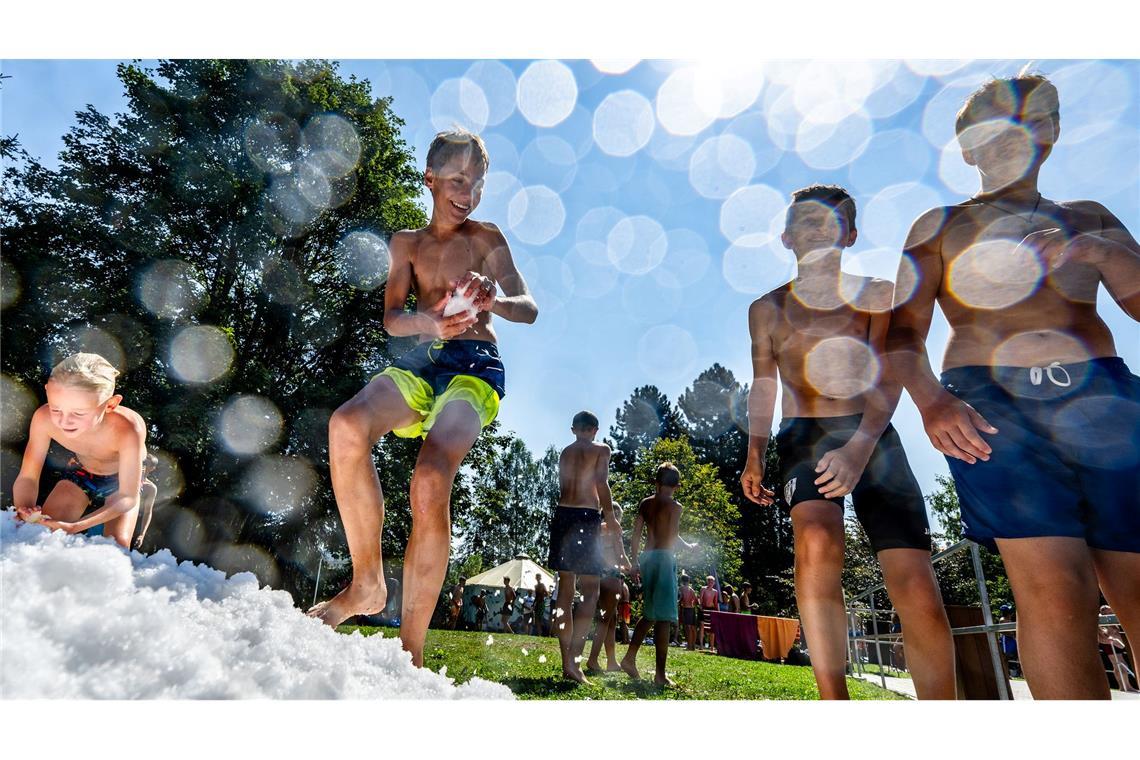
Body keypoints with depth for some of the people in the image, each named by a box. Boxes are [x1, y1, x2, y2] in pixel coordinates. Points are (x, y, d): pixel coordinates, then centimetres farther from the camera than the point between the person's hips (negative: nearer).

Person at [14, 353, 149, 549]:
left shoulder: (128, 431, -43)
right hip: (78, 474, 3)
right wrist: (25, 513, -40)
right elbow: (27, 477, -19)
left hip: (121, 481, -3)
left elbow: (127, 497, -34)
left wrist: (74, 527, -47)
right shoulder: (44, 418, -32)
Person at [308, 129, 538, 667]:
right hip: (422, 362, 3)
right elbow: (391, 317, 6)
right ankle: (367, 582, -13)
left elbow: (529, 309, 3)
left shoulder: (485, 238, 13)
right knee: (347, 425, -31)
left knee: (431, 482, -28)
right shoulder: (406, 243, 20)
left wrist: (493, 301, -22)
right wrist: (428, 322, -19)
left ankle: (411, 647, -15)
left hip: (476, 365, -3)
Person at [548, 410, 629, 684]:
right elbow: (602, 485, -9)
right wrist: (612, 521, -6)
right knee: (590, 592, 0)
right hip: (587, 517, -5)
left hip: (562, 515, 5)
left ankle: (566, 662, 10)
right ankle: (573, 659, -12)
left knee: (565, 590, 8)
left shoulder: (565, 452, 18)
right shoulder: (601, 449, 3)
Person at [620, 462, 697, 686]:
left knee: (650, 614, 19)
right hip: (664, 557, -6)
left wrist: (634, 562, 14)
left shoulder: (645, 503, 11)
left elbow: (636, 536, 9)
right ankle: (660, 674, 1)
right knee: (663, 617, -2)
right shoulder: (674, 506, -5)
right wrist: (689, 546, 7)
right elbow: (673, 537, -12)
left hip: (647, 557, 6)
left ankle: (630, 658, 16)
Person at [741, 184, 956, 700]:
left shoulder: (877, 294, 7)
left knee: (918, 593, -11)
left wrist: (859, 446, -22)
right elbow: (763, 387, 15)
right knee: (817, 540, -31)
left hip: (873, 439, 0)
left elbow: (887, 377, -5)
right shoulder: (766, 309, 13)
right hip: (803, 440, 0)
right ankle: (833, 702, -24)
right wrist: (754, 456, 4)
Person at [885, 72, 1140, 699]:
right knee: (1054, 594, -16)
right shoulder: (939, 225, 17)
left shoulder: (1088, 218, 25)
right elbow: (903, 333, 6)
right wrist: (929, 398, -13)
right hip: (989, 399, -3)